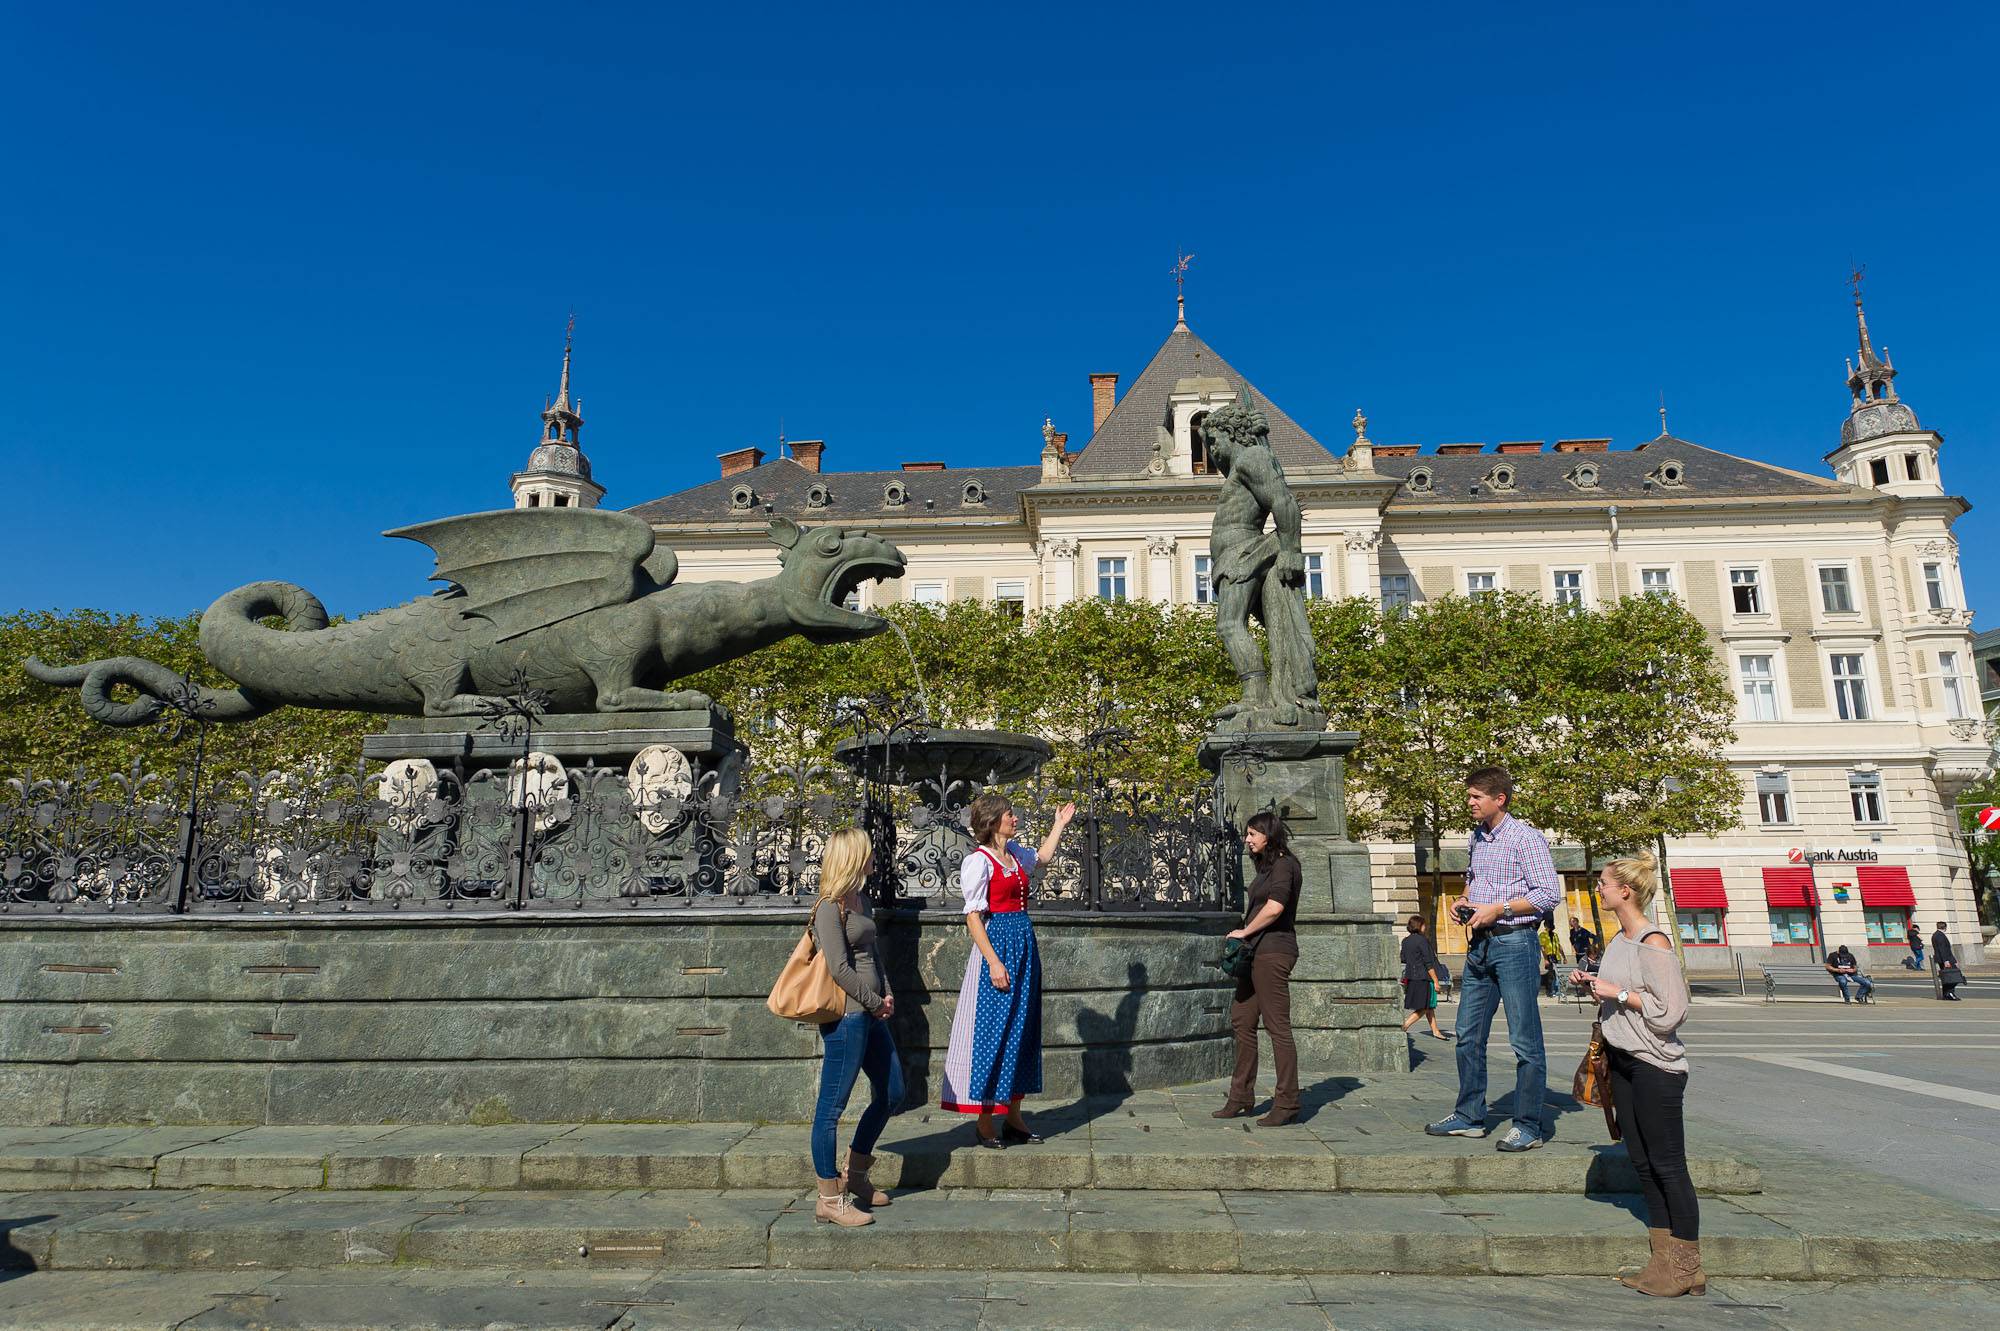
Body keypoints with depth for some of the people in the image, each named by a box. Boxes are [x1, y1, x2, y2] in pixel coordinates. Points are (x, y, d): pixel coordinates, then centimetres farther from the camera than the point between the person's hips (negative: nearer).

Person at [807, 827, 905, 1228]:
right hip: (846, 1015, -10)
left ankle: (854, 1175, 31)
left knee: (891, 1094, 17)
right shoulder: (830, 907, -15)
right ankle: (829, 1201, 10)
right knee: (832, 1107, 0)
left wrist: (888, 994, 6)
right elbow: (839, 968, -19)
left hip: (871, 1013, 10)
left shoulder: (860, 899, 13)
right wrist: (876, 1002, -9)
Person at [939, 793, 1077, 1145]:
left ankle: (1014, 1118, 20)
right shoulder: (978, 861, -12)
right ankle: (985, 1124, 7)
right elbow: (973, 917, -15)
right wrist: (994, 962, -21)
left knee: (1022, 1028, 11)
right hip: (997, 945, -8)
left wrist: (1059, 824, 35)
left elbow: (1041, 857, 36)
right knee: (991, 1029, -3)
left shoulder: (1014, 852, 12)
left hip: (1023, 944, 8)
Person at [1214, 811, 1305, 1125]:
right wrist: (1246, 935, 5)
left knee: (1277, 1026, -5)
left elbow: (1274, 907, -21)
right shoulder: (1267, 866, 19)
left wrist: (1244, 932, -10)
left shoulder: (1284, 864, -9)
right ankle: (1241, 1098, 21)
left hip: (1273, 952, -10)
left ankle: (1287, 1105, 2)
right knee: (1241, 1020, 12)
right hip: (1256, 952, 10)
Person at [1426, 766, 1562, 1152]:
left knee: (1525, 1041, 0)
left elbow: (1549, 894, -14)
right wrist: (1463, 900, 9)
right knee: (1468, 1036, 12)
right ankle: (1469, 1117, 22)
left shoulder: (1525, 838, -10)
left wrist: (1496, 910, -17)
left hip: (1514, 943, -8)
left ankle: (1529, 1126, 10)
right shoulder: (1478, 837, 14)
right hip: (1480, 945, 8)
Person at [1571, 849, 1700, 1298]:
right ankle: (1665, 1260, 22)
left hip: (1655, 1066, -9)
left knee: (1668, 1164, -1)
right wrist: (1593, 983, 6)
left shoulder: (1653, 942, -17)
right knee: (1642, 1162, 13)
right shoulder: (1618, 939, 10)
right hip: (1624, 1060, 9)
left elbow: (1671, 1010, -20)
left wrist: (1618, 993, -18)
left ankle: (1688, 1267, 11)